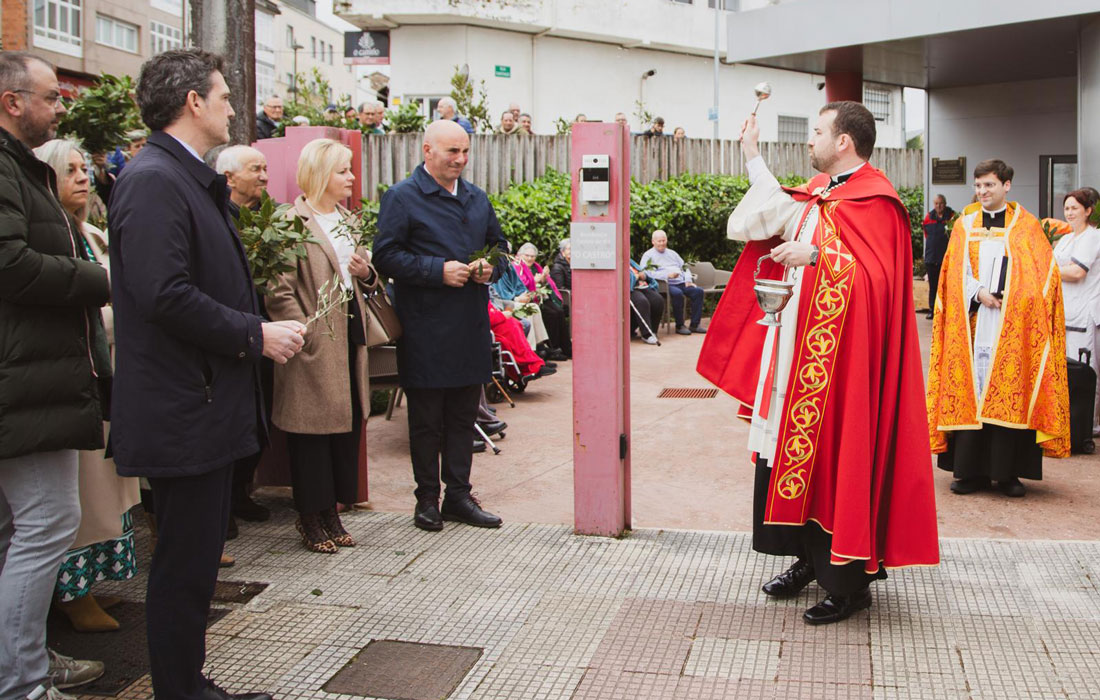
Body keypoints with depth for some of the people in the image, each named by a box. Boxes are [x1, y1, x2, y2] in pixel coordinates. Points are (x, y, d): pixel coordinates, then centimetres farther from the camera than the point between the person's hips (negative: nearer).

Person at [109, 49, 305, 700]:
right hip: (181, 414, -11)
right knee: (185, 567, 1)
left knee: (197, 560, 18)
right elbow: (165, 295, -25)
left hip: (209, 405, 11)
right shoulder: (153, 180, -16)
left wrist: (262, 326, 9)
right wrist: (256, 335, -18)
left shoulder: (195, 181, 17)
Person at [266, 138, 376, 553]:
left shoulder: (347, 220, 18)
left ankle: (331, 514, 23)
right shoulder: (292, 222, -10)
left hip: (349, 336, 8)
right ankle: (311, 519, 14)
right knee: (312, 432, 1)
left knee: (347, 427, 11)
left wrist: (367, 273, 4)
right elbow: (280, 291, -16)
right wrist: (307, 335, -19)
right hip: (315, 347, -8)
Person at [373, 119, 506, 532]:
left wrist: (490, 264, 3)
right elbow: (386, 256, -12)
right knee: (426, 420, 4)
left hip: (471, 326, 6)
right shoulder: (402, 197, -5)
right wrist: (439, 271, -19)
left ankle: (459, 495, 21)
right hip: (425, 331, -6)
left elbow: (498, 242, 26)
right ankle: (427, 499, 15)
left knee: (463, 416, 11)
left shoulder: (477, 198, 16)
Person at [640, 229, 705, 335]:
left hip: (681, 283, 6)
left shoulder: (672, 253, 29)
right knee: (677, 293, -36)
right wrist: (667, 275, -19)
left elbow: (684, 267, 25)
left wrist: (688, 280, 5)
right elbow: (648, 273, -9)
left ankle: (694, 325, -15)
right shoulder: (648, 255, 8)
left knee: (698, 291, -17)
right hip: (665, 285, -6)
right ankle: (679, 326, -22)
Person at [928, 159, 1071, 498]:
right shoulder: (964, 224, 12)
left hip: (1013, 325, -1)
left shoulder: (1026, 225, 8)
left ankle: (1007, 471, 5)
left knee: (1010, 392, -3)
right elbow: (957, 272, 5)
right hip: (974, 321, 1)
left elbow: (1043, 273, 1)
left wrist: (1007, 297, -14)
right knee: (971, 389, -2)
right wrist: (979, 293, -13)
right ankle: (972, 470, 4)